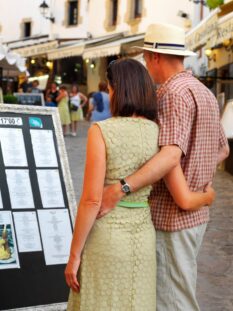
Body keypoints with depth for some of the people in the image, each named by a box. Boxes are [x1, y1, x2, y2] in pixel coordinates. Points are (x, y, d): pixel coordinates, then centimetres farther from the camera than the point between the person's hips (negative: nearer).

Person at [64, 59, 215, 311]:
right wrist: (208, 196, 20)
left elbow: (91, 200, -18)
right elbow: (185, 200, -4)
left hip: (104, 239, -4)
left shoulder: (101, 131, -15)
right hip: (142, 238, 4)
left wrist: (74, 255, -9)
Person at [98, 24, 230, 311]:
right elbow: (222, 150, 22)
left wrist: (118, 190, -40)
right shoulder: (204, 93, 12)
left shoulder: (173, 93, -18)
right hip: (194, 213, 10)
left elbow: (171, 154, -33)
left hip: (171, 216, -10)